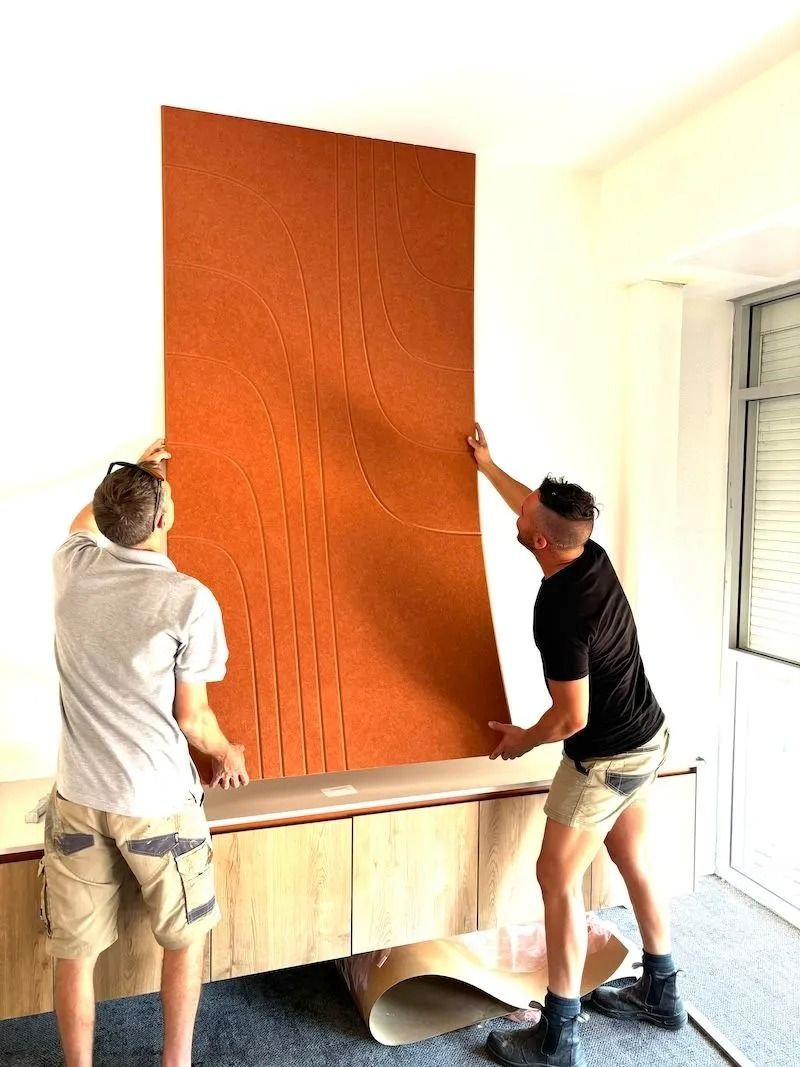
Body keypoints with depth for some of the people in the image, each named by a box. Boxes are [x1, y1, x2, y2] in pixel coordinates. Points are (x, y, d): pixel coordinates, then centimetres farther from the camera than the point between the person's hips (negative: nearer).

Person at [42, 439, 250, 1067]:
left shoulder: (73, 567, -5)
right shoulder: (189, 599, -18)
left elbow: (85, 520, 22)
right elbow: (191, 718, -10)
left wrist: (136, 473, 35)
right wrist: (227, 753, 10)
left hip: (77, 797, 4)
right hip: (157, 802, -3)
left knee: (75, 951, 17)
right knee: (185, 939, 20)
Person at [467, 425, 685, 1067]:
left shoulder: (560, 611, -30)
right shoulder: (593, 557, -6)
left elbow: (572, 718, -24)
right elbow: (532, 504, 13)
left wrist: (523, 740, -5)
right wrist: (485, 463, 24)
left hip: (606, 758, -9)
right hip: (647, 738, 9)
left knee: (558, 879, 3)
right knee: (634, 861, 22)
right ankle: (661, 993, 40)